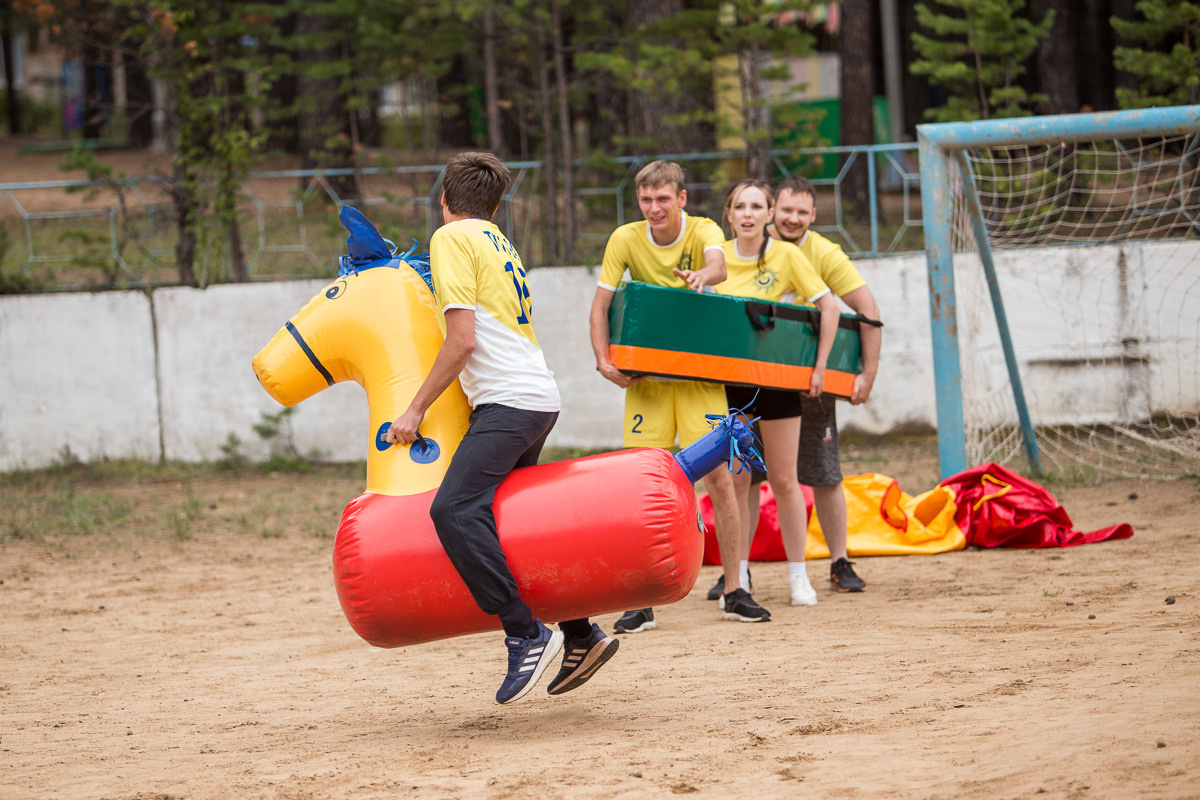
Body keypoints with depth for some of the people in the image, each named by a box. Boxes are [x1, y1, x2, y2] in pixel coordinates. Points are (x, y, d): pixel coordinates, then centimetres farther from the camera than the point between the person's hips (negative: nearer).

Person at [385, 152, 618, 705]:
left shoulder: (452, 238, -2)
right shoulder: (497, 242, 25)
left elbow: (463, 340, -12)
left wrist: (415, 410, -9)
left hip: (508, 400, -10)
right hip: (538, 397, 10)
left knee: (455, 509, -22)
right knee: (510, 522, 17)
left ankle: (527, 635, -29)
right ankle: (581, 636, 18)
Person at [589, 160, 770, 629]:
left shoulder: (704, 231, -10)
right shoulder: (625, 240, -5)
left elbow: (717, 262, -32)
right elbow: (601, 304, -6)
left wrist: (702, 276, -56)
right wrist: (604, 359, -21)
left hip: (700, 374, -1)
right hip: (646, 376, 1)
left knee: (719, 478, -5)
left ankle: (734, 592, 6)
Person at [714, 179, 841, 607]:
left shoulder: (787, 255, -6)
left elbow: (828, 306, -7)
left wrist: (819, 366, -10)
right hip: (727, 377, 2)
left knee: (784, 480, 3)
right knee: (734, 479, 1)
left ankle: (798, 575, 13)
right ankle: (738, 576, 7)